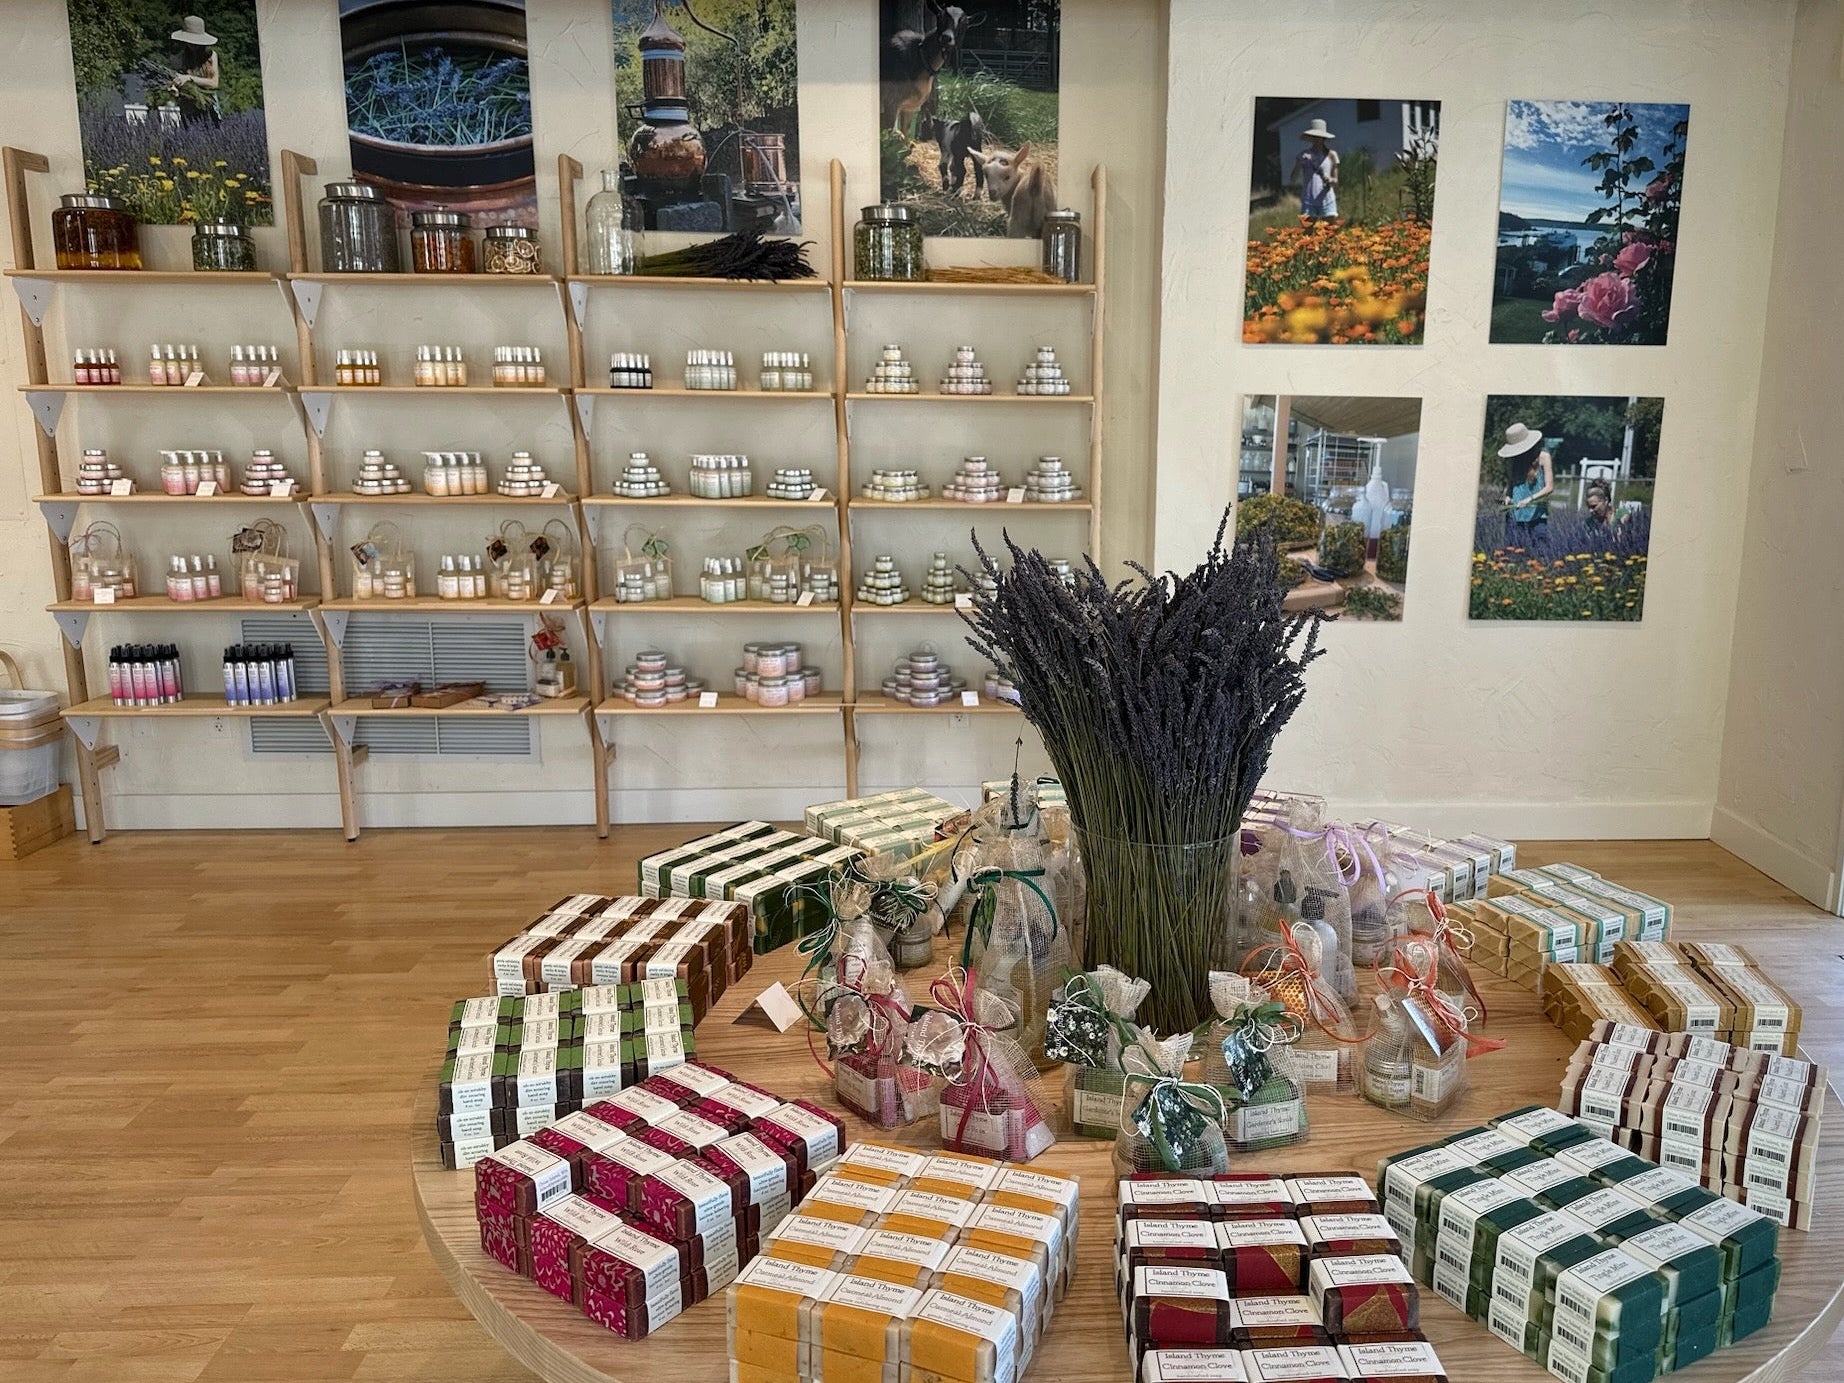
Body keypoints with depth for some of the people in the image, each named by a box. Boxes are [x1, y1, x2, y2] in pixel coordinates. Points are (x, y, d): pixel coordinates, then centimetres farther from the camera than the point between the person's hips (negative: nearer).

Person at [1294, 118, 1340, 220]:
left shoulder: (1331, 154, 6)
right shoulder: (1304, 154, 7)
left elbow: (1335, 180, 8)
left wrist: (1330, 180, -15)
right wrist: (1300, 163, -16)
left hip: (1327, 199, 0)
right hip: (1308, 200, 0)